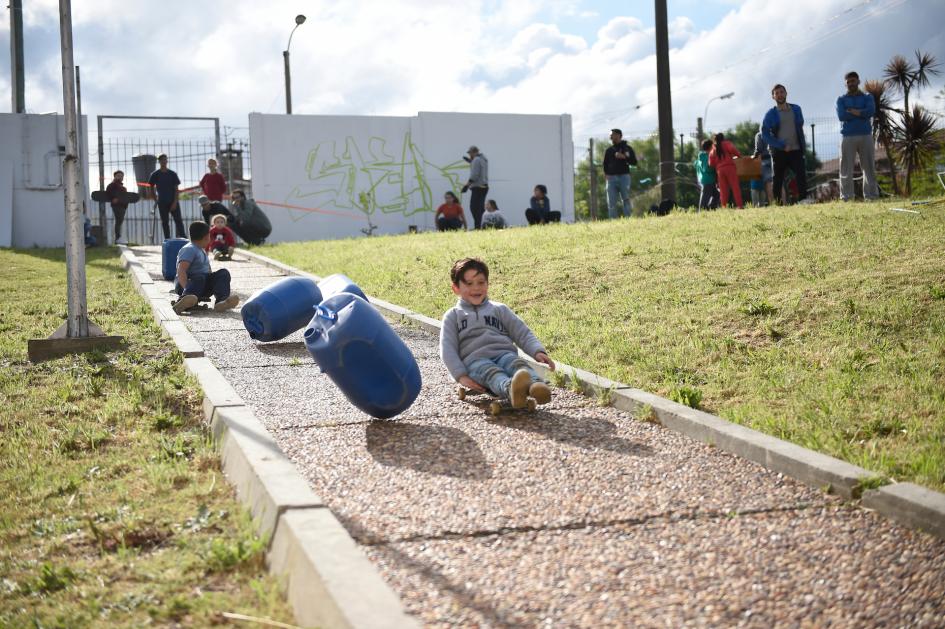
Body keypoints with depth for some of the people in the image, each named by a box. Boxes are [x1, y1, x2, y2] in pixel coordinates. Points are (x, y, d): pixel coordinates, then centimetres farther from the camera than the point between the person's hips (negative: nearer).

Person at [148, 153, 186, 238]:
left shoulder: (172, 174, 1)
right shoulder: (155, 175, 2)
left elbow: (176, 189, -1)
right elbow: (151, 188, 13)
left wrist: (175, 202, -10)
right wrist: (156, 199, 4)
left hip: (173, 202, -1)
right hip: (162, 203, 1)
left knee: (178, 220, -7)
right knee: (164, 222, 4)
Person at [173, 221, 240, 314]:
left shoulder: (202, 250, 25)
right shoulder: (189, 249, -5)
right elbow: (181, 270, -20)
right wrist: (186, 288, -36)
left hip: (204, 288, 8)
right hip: (189, 282, -8)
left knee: (223, 273, -10)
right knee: (199, 278, -38)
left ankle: (221, 301, -38)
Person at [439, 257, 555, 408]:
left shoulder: (499, 309, 26)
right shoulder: (453, 316, 21)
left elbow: (523, 334, 19)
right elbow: (447, 349, 8)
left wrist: (538, 351, -4)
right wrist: (461, 376, -10)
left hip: (504, 353, 2)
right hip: (476, 360, -2)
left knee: (518, 364, -34)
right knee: (491, 372, -37)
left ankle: (536, 385, -66)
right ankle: (510, 389, -71)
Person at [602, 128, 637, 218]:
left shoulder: (627, 148, 9)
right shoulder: (609, 150, 16)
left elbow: (634, 162, 2)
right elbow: (605, 164, 20)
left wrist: (624, 157, -12)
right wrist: (605, 173, 1)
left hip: (624, 176, -2)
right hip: (611, 178, 2)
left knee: (626, 199, -6)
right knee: (611, 203, -3)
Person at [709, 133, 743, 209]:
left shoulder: (713, 149, 19)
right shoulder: (726, 143, 7)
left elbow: (711, 163, 12)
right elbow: (732, 149, -14)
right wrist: (739, 155, 0)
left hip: (719, 169, 4)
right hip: (729, 167, -4)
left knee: (723, 189, 4)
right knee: (735, 187, -6)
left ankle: (724, 206, -3)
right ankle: (739, 205, -14)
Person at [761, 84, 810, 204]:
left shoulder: (796, 109, 12)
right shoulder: (771, 114, 1)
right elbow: (765, 133, -6)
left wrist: (803, 144, 14)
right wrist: (782, 146, -12)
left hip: (796, 150, 1)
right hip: (778, 152, -1)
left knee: (801, 174, -17)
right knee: (778, 178, 3)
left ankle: (803, 199, -24)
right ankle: (777, 203, 7)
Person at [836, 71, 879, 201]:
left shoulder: (867, 97, 14)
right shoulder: (841, 100, 12)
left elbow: (871, 112, -7)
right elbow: (841, 116, -7)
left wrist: (852, 112, -6)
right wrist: (861, 113, -4)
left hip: (865, 136, 1)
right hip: (847, 137, -1)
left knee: (869, 168, -1)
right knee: (846, 169, -6)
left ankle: (871, 197, 0)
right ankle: (846, 198, -6)